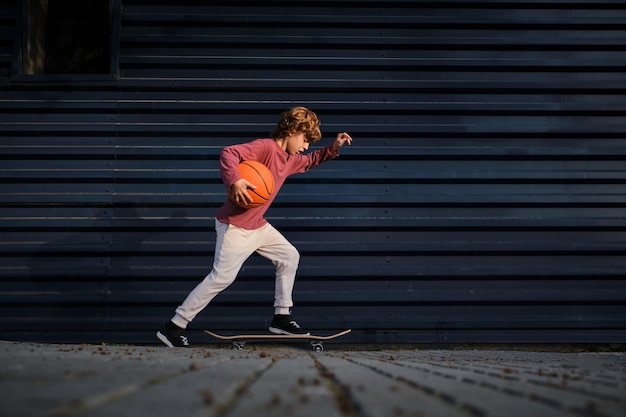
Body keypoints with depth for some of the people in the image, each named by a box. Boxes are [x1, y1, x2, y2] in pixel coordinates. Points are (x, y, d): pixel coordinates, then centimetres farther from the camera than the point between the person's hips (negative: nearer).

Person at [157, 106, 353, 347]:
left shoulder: (291, 160, 12)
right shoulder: (266, 147, -17)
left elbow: (310, 161, 33)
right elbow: (229, 153, -29)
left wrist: (333, 148, 18)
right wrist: (234, 181, -45)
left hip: (258, 226, 10)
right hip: (234, 226, -10)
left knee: (289, 256, 12)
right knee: (222, 277, -11)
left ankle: (281, 318, 20)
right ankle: (174, 327, -5)